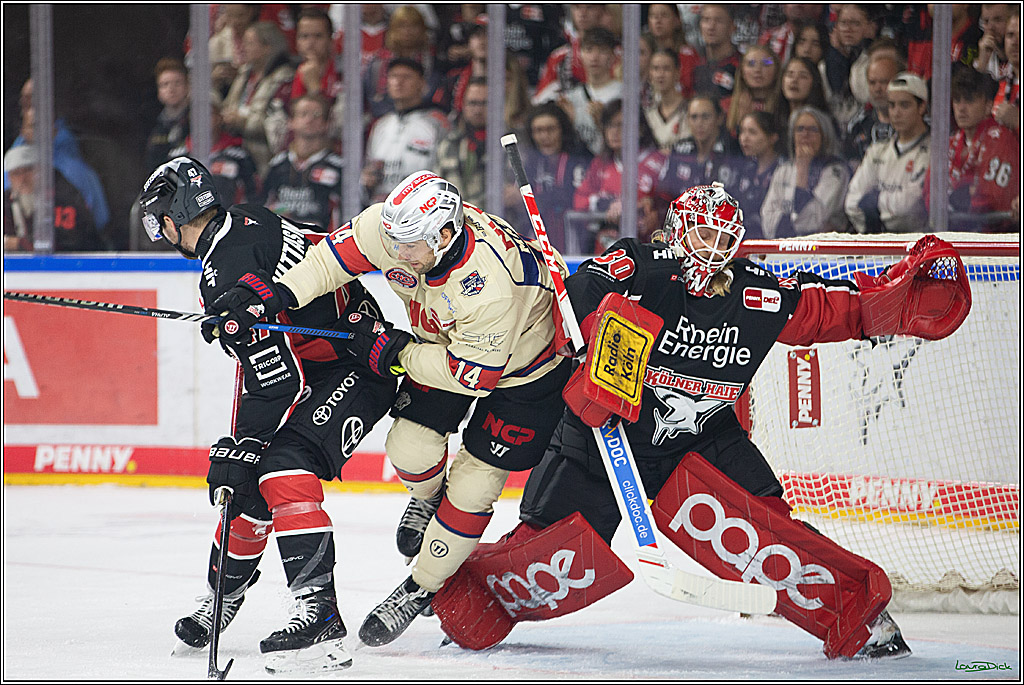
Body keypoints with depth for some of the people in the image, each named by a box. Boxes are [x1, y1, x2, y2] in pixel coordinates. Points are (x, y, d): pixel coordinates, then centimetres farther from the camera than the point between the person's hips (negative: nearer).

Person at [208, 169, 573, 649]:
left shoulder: (490, 282, -42)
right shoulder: (391, 226, -27)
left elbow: (473, 374, -32)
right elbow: (335, 255, -11)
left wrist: (394, 353, -27)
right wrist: (276, 294, -25)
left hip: (521, 365, -6)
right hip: (443, 340, 6)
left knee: (474, 484, -5)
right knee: (409, 448, -5)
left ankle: (422, 588, 13)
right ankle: (429, 498, 31)